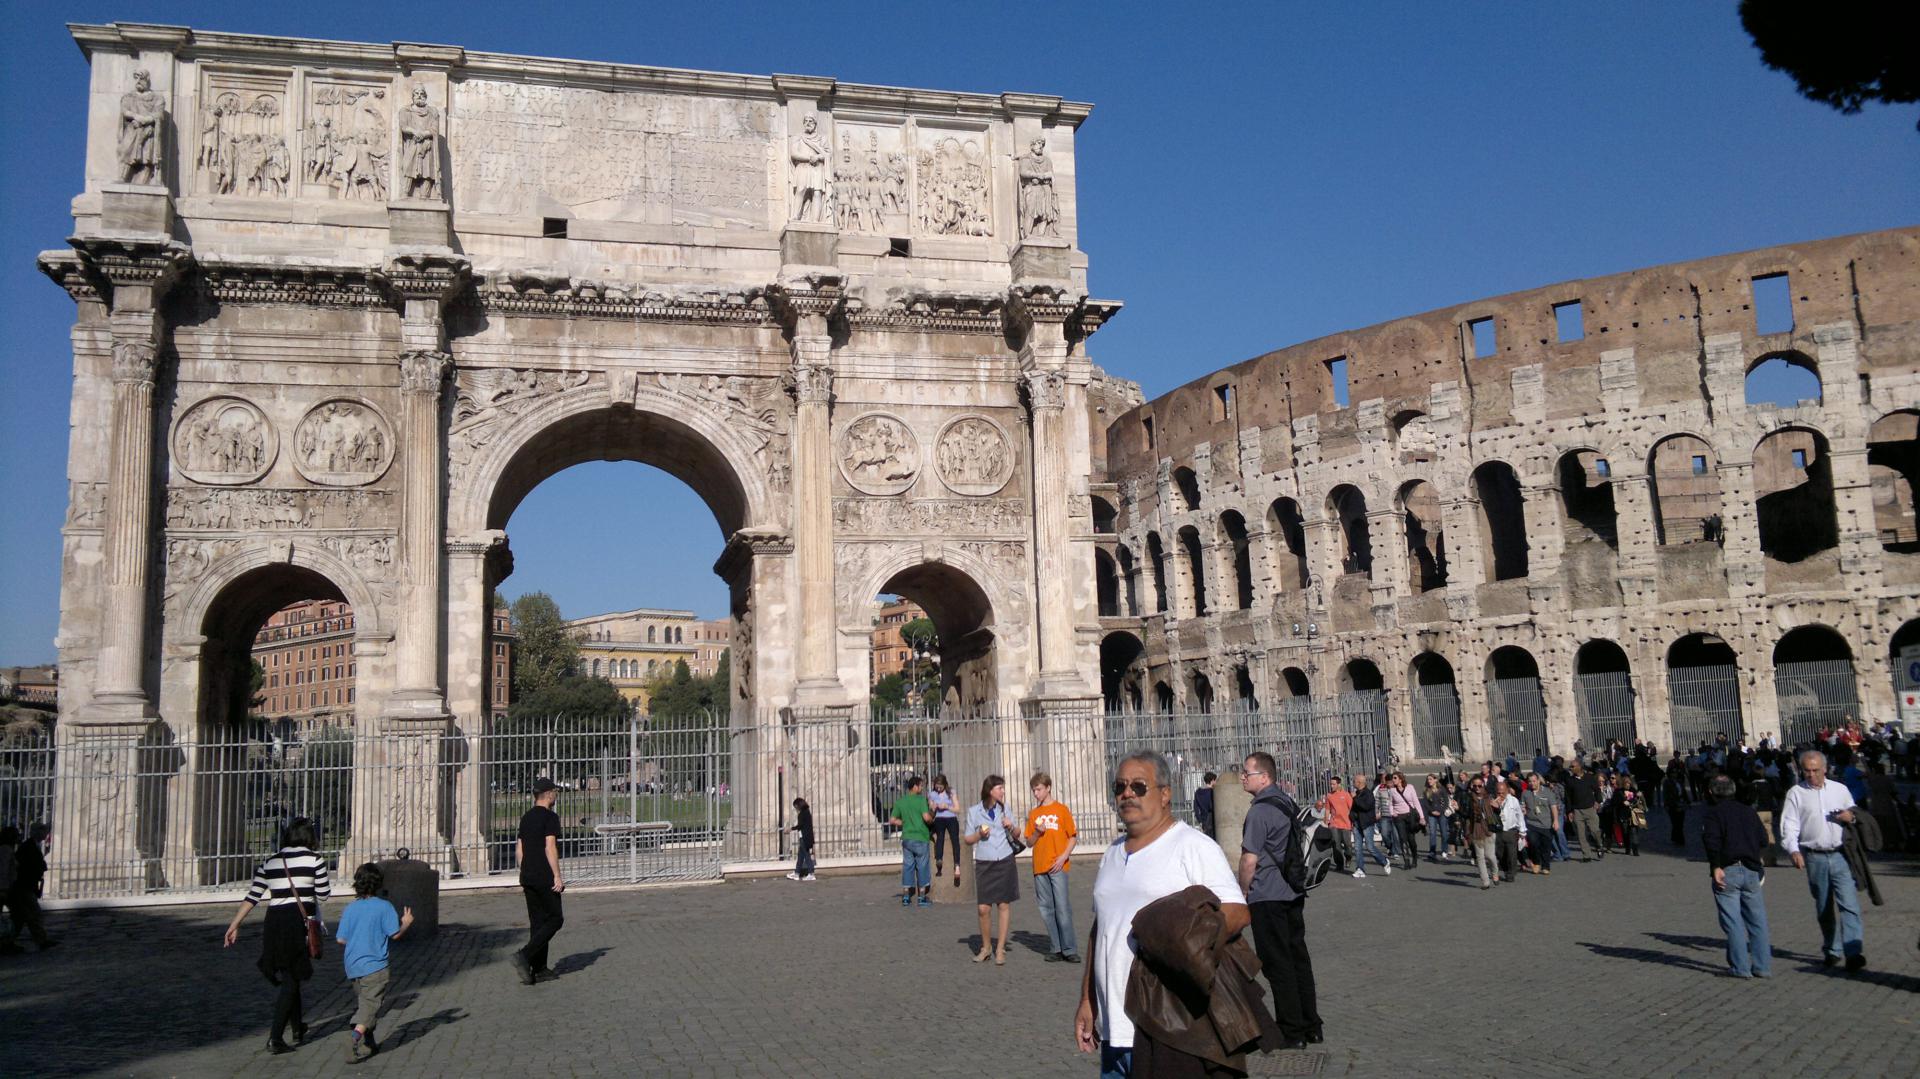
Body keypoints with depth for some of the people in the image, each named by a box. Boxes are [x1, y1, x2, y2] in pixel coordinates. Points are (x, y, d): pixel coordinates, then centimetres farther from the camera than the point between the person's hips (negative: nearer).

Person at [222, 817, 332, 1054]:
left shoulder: (270, 862, 10)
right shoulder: (314, 859, -4)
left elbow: (252, 897, 7)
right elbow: (324, 895, -4)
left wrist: (234, 925, 12)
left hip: (275, 920, 5)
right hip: (300, 921, -5)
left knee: (289, 977, 20)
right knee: (291, 981, 2)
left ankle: (298, 1029, 34)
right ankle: (275, 1038, -3)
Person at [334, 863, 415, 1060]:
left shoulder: (350, 908, 2)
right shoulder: (384, 906, -10)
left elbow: (341, 939, 2)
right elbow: (395, 934, -8)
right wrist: (406, 923, 11)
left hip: (353, 964, 5)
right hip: (374, 965, -5)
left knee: (360, 1004, 17)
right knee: (371, 1003, -5)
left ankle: (367, 1044, 25)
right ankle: (357, 1036, -27)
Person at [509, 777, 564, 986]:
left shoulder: (526, 817, 14)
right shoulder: (550, 817, -11)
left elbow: (518, 850, 16)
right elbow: (550, 848, -19)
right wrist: (557, 876, -16)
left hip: (527, 876, 8)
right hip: (545, 877, -8)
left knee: (537, 921, 11)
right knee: (555, 919, -1)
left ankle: (539, 968, 11)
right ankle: (524, 956, -14)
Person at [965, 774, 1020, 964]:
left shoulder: (1004, 808, 7)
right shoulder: (974, 811, 0)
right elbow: (967, 839, 5)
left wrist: (1011, 827, -5)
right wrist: (979, 834, -13)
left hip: (1005, 862, 2)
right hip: (984, 863, -2)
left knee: (1004, 905, 0)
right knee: (983, 908, -4)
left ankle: (1000, 949, 8)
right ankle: (986, 947, 16)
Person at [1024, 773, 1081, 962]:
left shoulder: (1061, 809, 1)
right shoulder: (1033, 813, 13)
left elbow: (1072, 837, 1)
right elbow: (1030, 841, 14)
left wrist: (1063, 856, -12)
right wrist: (1037, 832, -7)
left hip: (1057, 866, -5)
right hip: (1039, 867, 5)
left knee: (1062, 907, -8)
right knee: (1046, 909, 5)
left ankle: (1069, 950, -5)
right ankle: (1056, 949, 10)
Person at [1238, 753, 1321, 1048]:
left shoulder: (1260, 811, -18)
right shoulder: (1288, 803, 9)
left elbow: (1250, 859, -19)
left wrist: (1242, 891, -6)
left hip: (1267, 898, -9)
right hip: (1294, 892, 9)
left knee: (1277, 964, -1)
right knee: (1298, 957, 14)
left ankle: (1291, 1032, 4)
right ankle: (1310, 1026, 20)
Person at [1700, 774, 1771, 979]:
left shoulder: (1713, 813, -2)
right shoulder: (1748, 811, 13)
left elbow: (1711, 841, -17)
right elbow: (1763, 840, 10)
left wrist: (1716, 867, -16)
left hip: (1727, 872, -4)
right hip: (1751, 871, 4)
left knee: (1733, 922, -1)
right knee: (1757, 921, 11)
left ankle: (1741, 968, 0)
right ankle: (1763, 967, 13)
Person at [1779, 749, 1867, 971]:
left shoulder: (1840, 790, 10)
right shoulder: (1796, 793, 3)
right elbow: (1789, 824, -3)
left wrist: (1851, 817, -5)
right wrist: (1793, 850, -18)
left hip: (1840, 855, 0)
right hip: (1814, 857, 0)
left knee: (1849, 903, -12)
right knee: (1824, 908, 10)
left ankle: (1854, 952, -16)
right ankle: (1831, 950, 21)